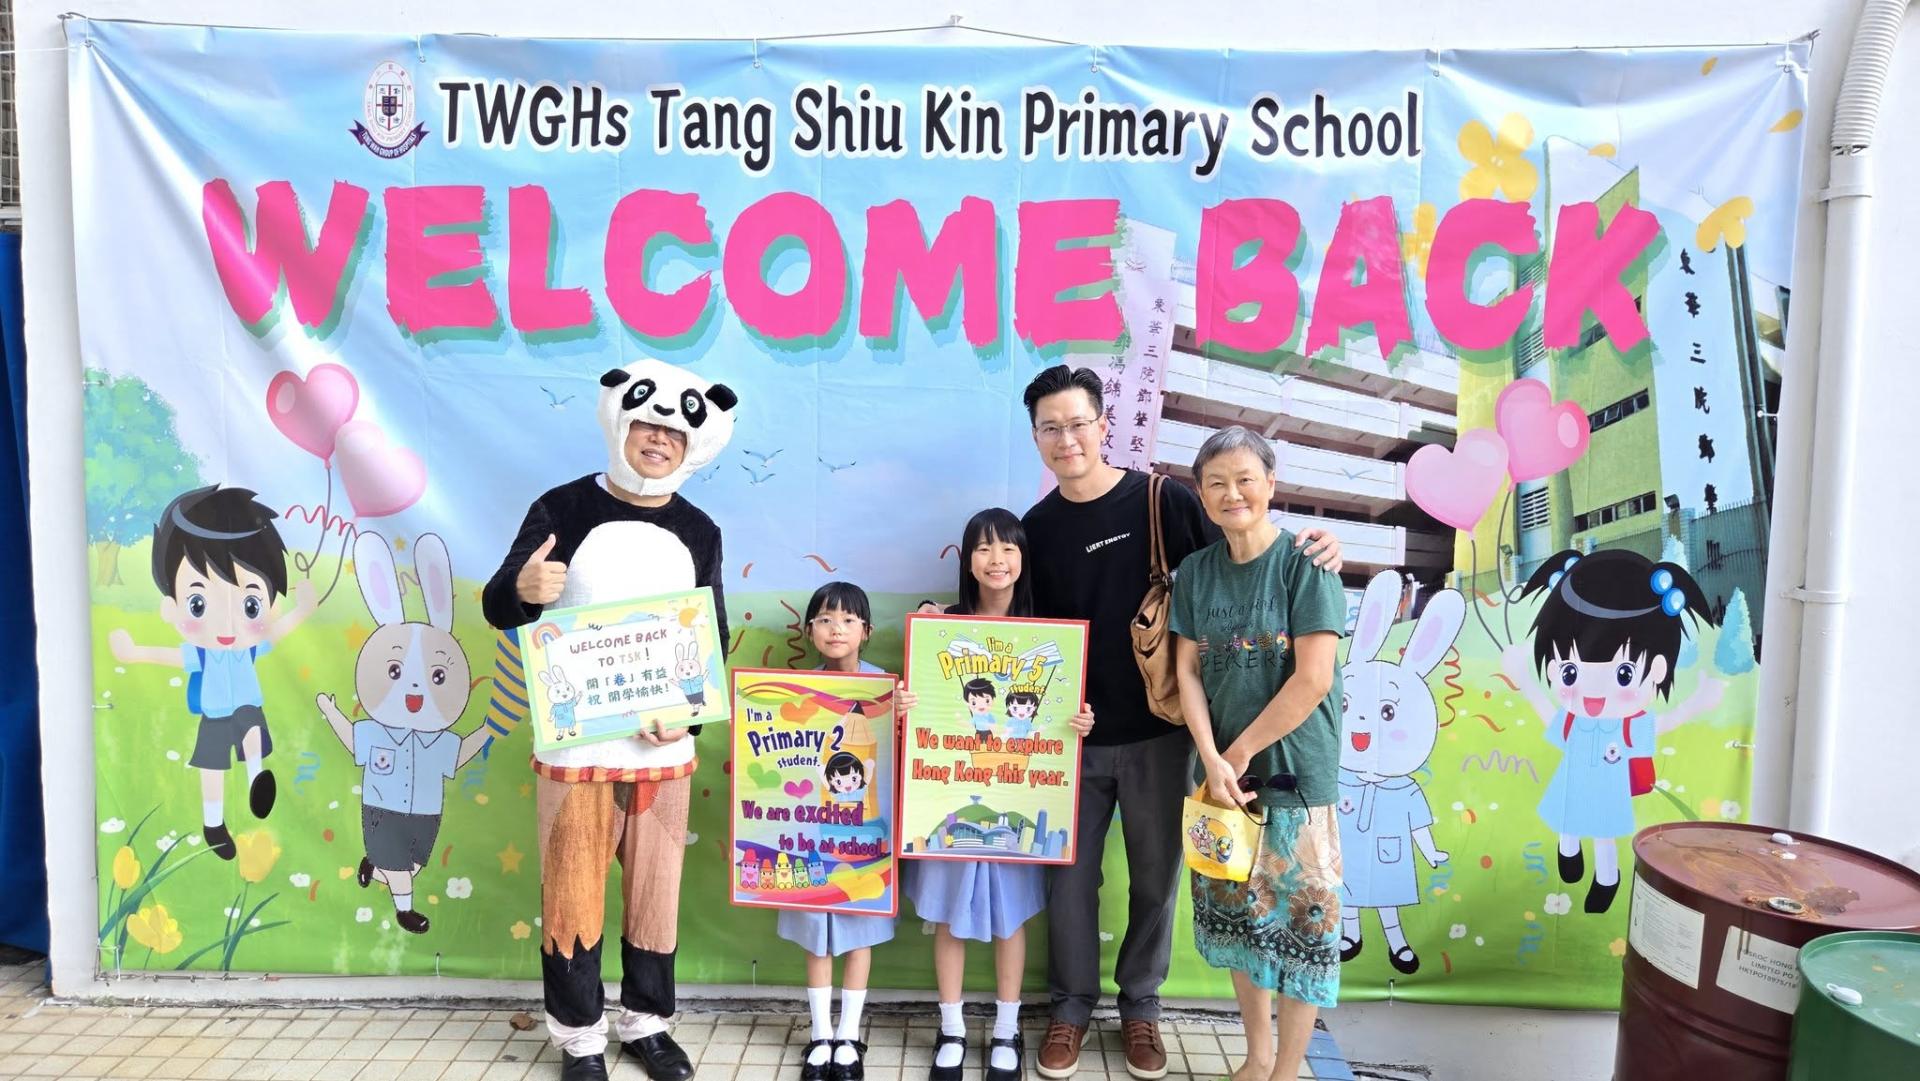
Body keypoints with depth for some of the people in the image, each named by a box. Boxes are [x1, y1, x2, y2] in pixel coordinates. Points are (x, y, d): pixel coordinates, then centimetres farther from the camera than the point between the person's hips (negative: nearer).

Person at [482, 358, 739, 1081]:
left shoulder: (699, 532, 5)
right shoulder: (562, 510, -5)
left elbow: (714, 640, 8)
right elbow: (497, 608, -5)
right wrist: (522, 590, -29)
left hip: (666, 749, 3)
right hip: (576, 745, -3)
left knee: (656, 889, 13)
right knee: (572, 892, 7)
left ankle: (646, 1022, 32)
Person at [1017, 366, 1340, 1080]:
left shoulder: (1162, 500, -7)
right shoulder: (1036, 528, 1)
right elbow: (1041, 632, 8)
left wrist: (1305, 553, -18)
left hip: (1157, 733, -1)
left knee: (1155, 877, 13)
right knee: (1069, 877, 11)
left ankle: (1140, 1004, 35)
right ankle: (1072, 1003, 33)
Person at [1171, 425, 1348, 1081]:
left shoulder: (1305, 563, -10)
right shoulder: (1196, 571, 4)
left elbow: (1313, 680, -16)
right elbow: (1188, 672, 1)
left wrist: (1240, 754, -12)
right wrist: (1212, 760, -12)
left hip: (1295, 776, -4)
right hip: (1221, 772, 5)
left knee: (1300, 922, 5)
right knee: (1239, 916, 15)